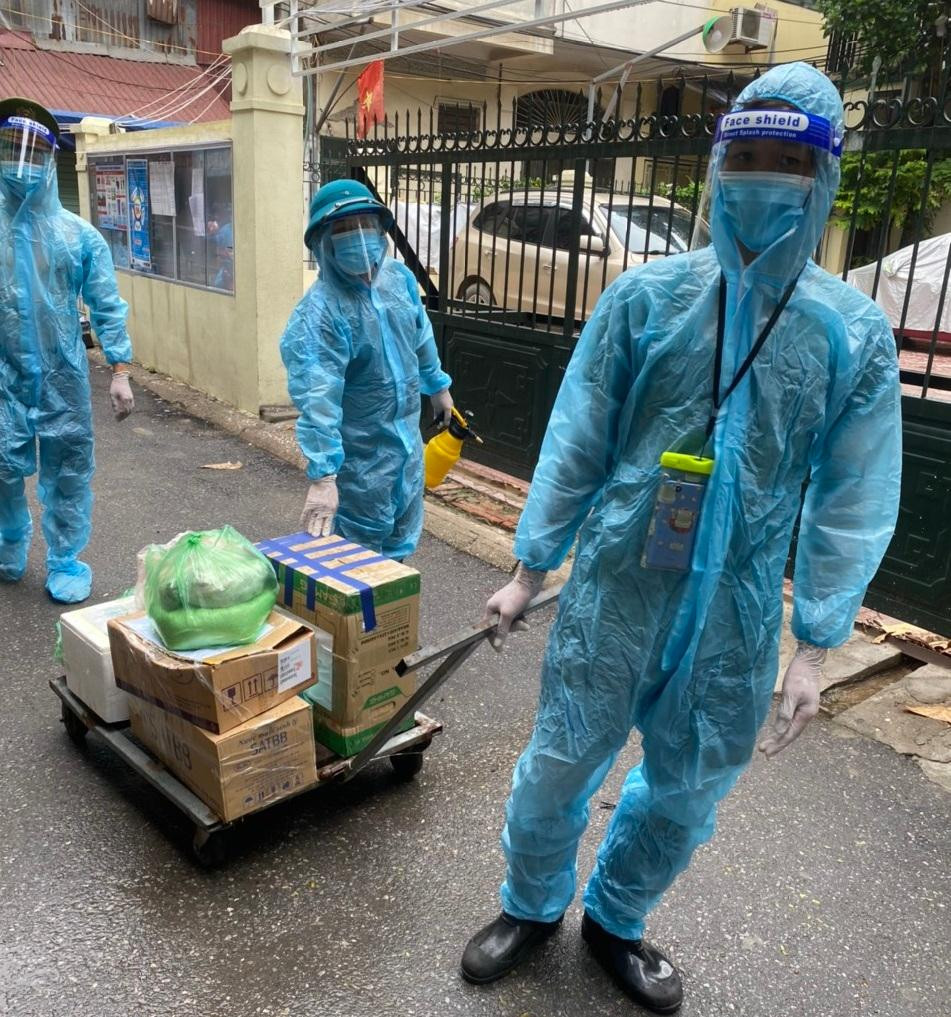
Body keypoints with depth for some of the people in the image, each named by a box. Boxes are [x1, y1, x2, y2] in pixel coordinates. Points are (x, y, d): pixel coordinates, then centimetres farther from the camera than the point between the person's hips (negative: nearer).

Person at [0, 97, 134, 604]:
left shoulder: (78, 234, -1)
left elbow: (107, 306, -1)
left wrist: (120, 372, -7)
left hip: (63, 376, 0)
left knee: (67, 469, 5)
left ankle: (65, 560, 20)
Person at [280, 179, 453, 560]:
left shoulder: (400, 278, -4)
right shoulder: (318, 311, -27)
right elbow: (318, 399, -35)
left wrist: (437, 386, 25)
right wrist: (322, 475, -40)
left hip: (407, 435, 7)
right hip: (358, 451, -7)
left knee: (402, 536, 23)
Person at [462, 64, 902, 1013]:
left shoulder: (855, 333, -2)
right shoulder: (647, 296, -5)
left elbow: (852, 501, 0)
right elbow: (575, 443, -2)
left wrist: (814, 643, -3)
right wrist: (529, 567, 0)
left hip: (736, 617, 2)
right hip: (613, 590, -1)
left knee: (684, 794, 16)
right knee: (558, 766, 11)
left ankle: (614, 921, 44)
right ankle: (530, 905, 41)